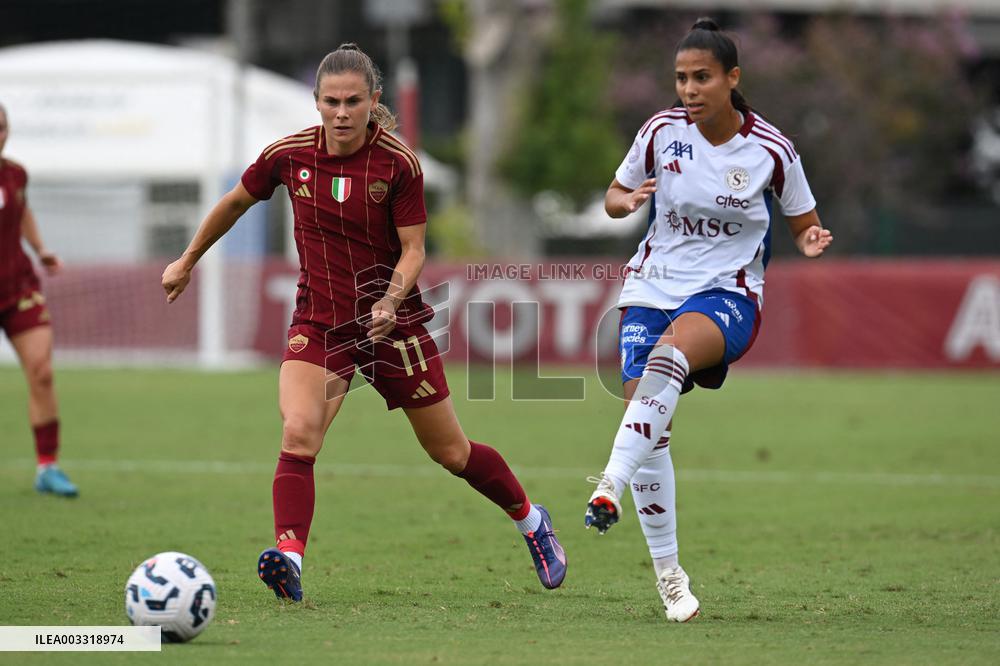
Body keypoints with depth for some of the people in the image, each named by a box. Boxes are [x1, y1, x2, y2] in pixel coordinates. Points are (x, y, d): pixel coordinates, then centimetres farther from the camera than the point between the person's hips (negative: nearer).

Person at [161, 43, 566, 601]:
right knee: (298, 433, -25)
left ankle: (531, 521, 34)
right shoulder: (289, 156, -6)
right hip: (318, 322, 2)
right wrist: (188, 261, 21)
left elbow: (413, 250, -11)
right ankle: (289, 558, -34)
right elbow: (235, 204, 12)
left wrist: (389, 302, -29)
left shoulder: (399, 163, -14)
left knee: (451, 452, 9)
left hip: (390, 321, -2)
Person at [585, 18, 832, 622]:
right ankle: (668, 573, 8)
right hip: (655, 285, 3)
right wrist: (625, 202, -13)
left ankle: (611, 485, -47)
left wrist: (812, 241, -18)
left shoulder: (771, 150, -7)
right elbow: (616, 196, 11)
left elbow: (804, 225, 6)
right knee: (648, 423, -7)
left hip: (728, 294, -3)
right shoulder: (661, 132, -2)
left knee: (671, 349, -37)